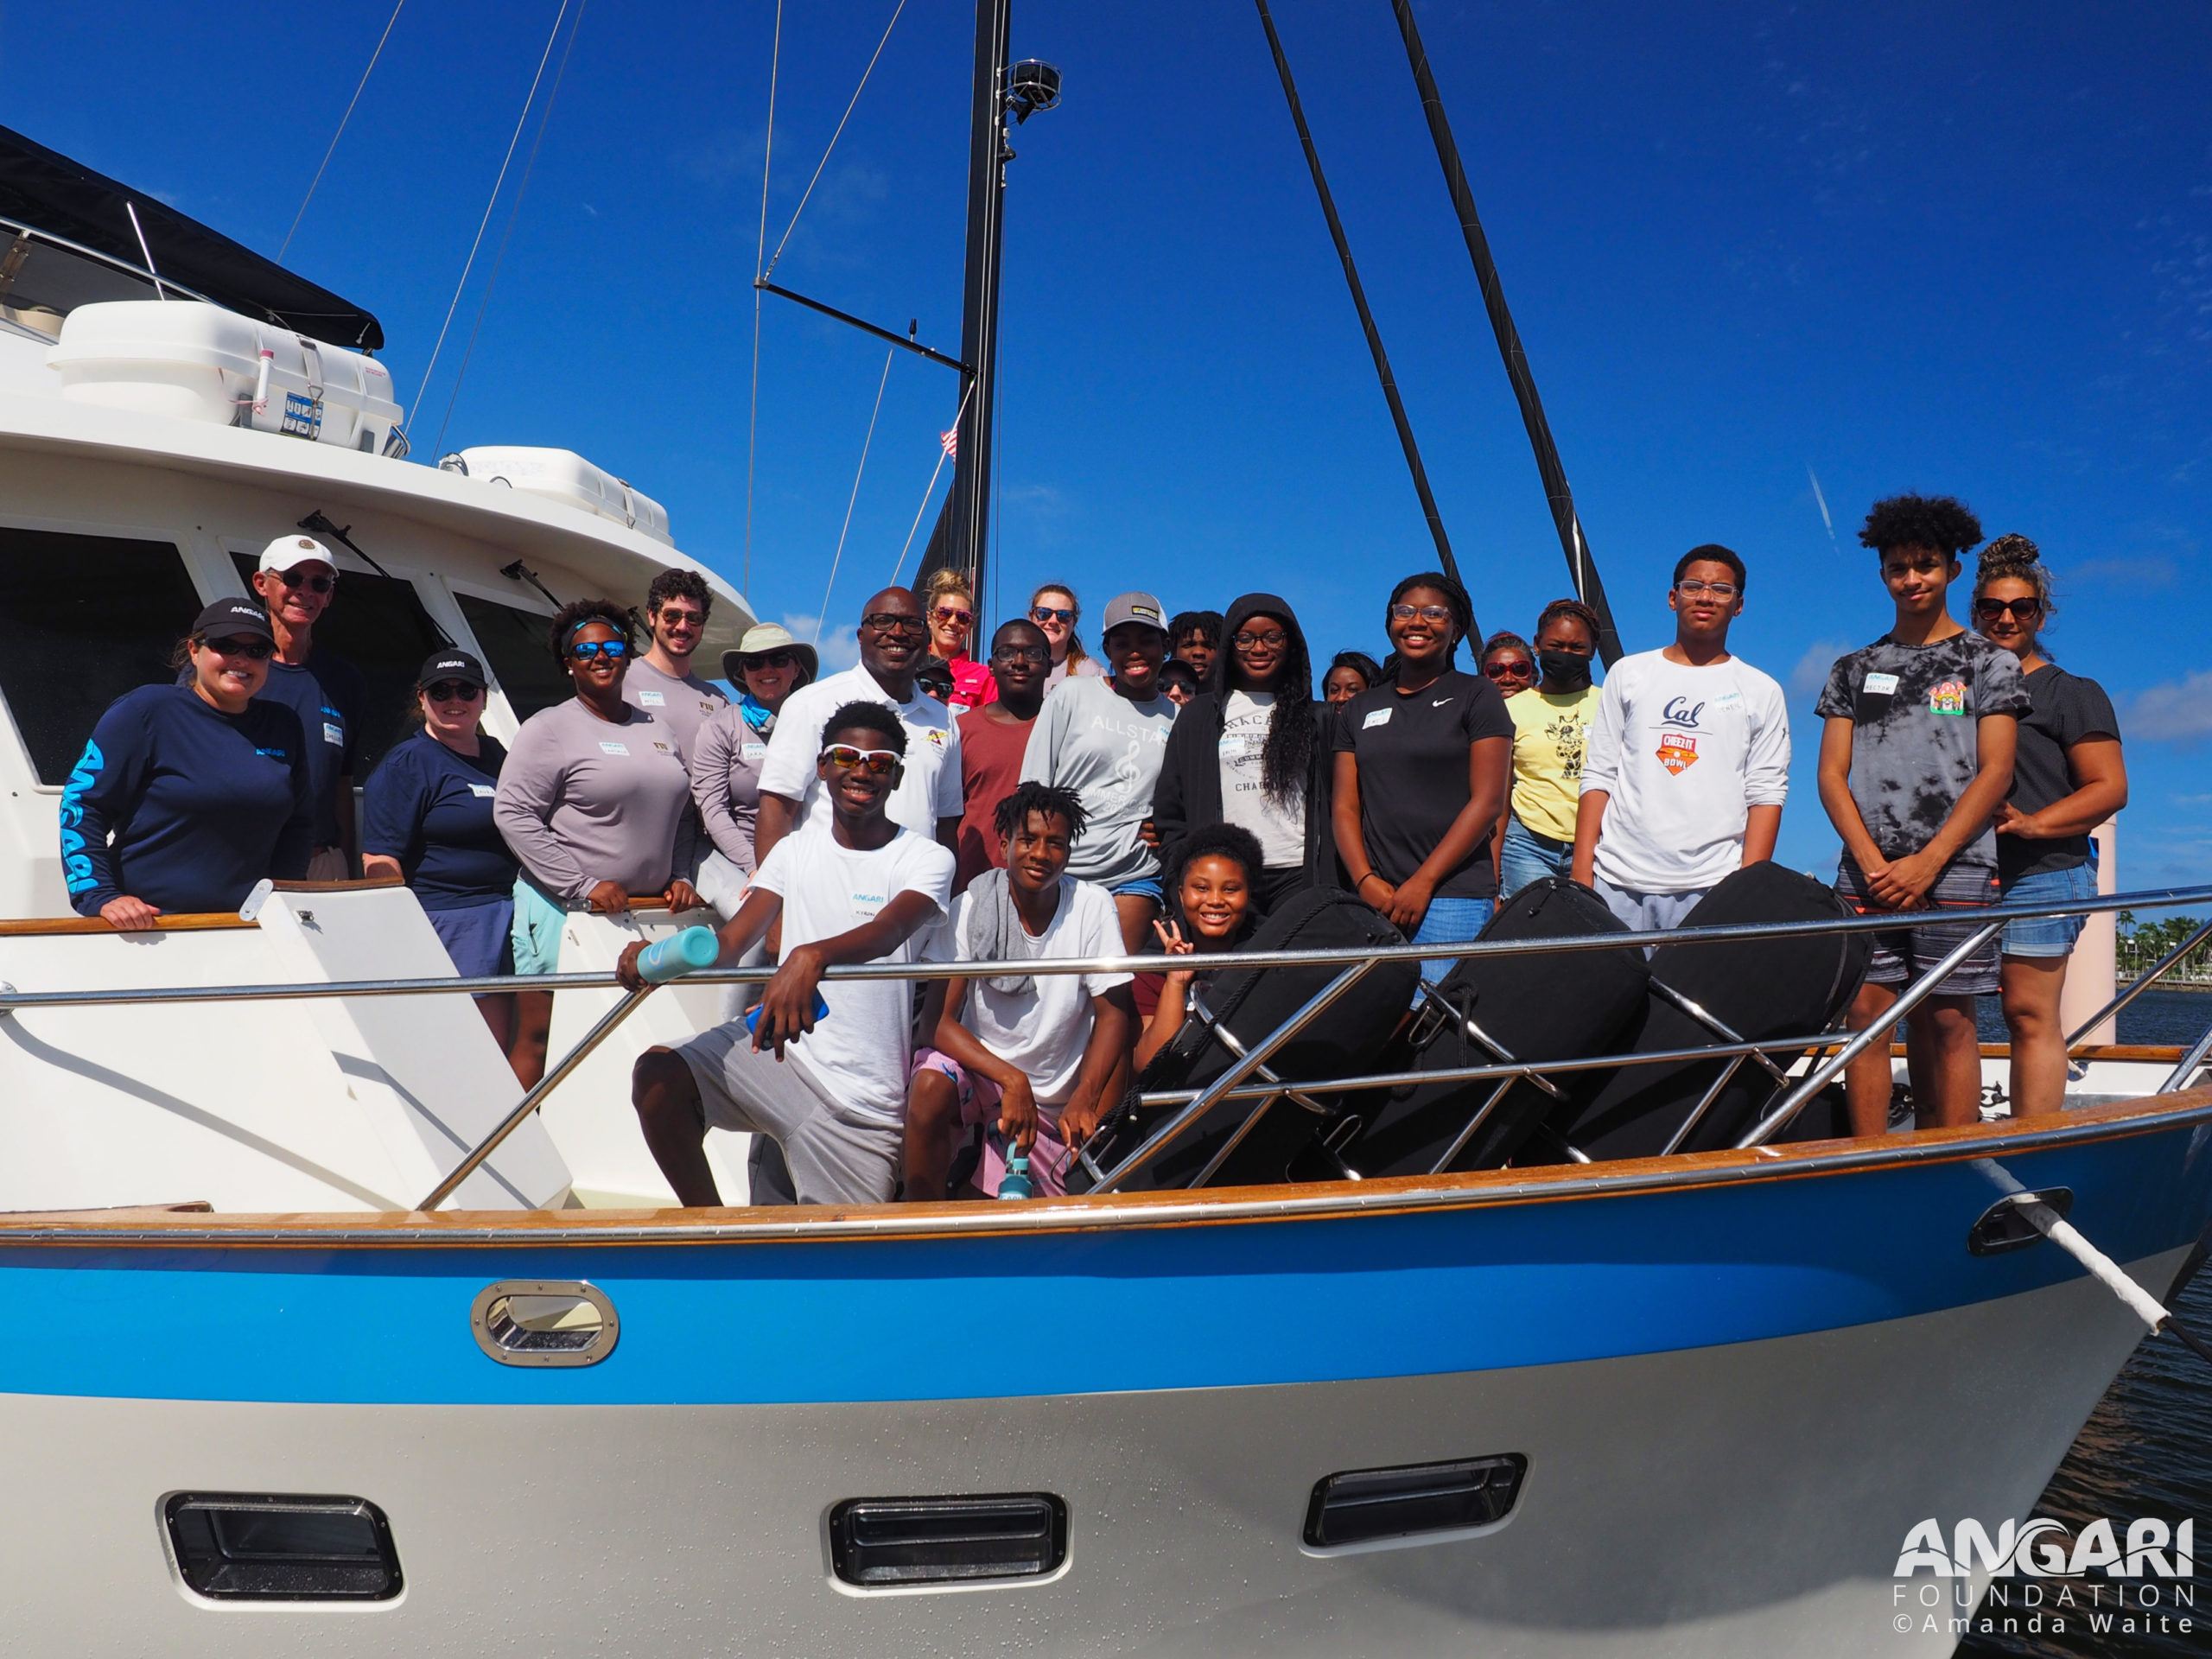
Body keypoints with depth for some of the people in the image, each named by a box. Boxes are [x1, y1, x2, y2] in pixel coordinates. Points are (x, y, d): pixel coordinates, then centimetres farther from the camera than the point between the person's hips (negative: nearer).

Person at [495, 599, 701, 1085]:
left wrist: (678, 877, 8)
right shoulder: (550, 727, -2)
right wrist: (584, 886, -15)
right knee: (539, 1038, -3)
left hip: (646, 912, 6)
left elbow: (681, 814, 24)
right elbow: (512, 813, -11)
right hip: (563, 910, -5)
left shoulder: (657, 730, 17)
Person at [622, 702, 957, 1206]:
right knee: (657, 1074, -22)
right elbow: (731, 942, -1)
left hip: (863, 1099, -3)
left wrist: (811, 956, -47)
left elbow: (888, 931, -26)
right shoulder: (795, 850, 9)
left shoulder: (927, 859, -5)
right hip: (780, 1046, 3)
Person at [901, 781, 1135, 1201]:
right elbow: (938, 1016, -17)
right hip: (980, 1067, -1)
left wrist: (1084, 1100, -22)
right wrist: (1012, 1080, -30)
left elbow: (1113, 1012, -8)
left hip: (1054, 1100, 2)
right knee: (930, 1085, -33)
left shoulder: (1093, 906, -12)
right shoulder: (972, 908, -13)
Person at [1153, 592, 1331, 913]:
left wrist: (1329, 886, 2)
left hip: (1297, 876, 0)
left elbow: (1334, 806, 11)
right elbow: (1169, 808, 10)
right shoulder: (1199, 715, 12)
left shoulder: (1316, 718, 13)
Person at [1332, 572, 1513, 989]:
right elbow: (1345, 807, 12)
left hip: (1453, 896, -4)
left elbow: (1488, 801, -4)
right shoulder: (1360, 709, 17)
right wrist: (1366, 881, -5)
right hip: (1375, 899, 4)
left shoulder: (1476, 696, 4)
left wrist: (1423, 882, -10)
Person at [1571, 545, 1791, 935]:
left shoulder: (1761, 692, 11)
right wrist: (1581, 871, 0)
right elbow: (1598, 776, 10)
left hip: (1710, 888, -1)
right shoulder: (1628, 674, 14)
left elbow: (1766, 795, 4)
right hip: (1617, 881, 1)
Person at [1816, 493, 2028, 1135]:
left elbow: (1995, 773, 0)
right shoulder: (1855, 669, 16)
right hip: (1867, 870, 3)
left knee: (1946, 1021, -3)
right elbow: (1832, 774, 9)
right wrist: (1873, 861, -7)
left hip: (1954, 868, -2)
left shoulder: (1988, 661, 9)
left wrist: (1927, 862, -10)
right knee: (1867, 1015, -1)